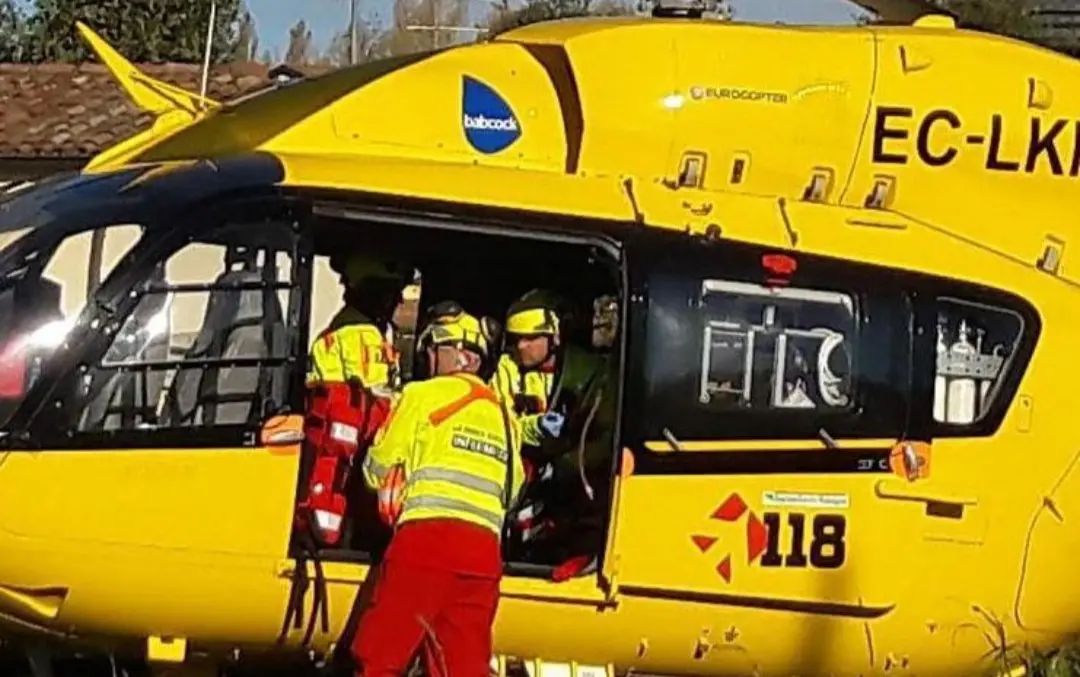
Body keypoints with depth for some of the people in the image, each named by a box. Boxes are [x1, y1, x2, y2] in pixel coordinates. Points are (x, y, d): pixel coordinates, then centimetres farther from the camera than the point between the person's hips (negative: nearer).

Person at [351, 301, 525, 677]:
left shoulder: (423, 395, 6)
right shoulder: (505, 416, 22)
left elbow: (380, 469, 9)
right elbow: (512, 490, 18)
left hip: (426, 537, -5)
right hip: (484, 551, 5)